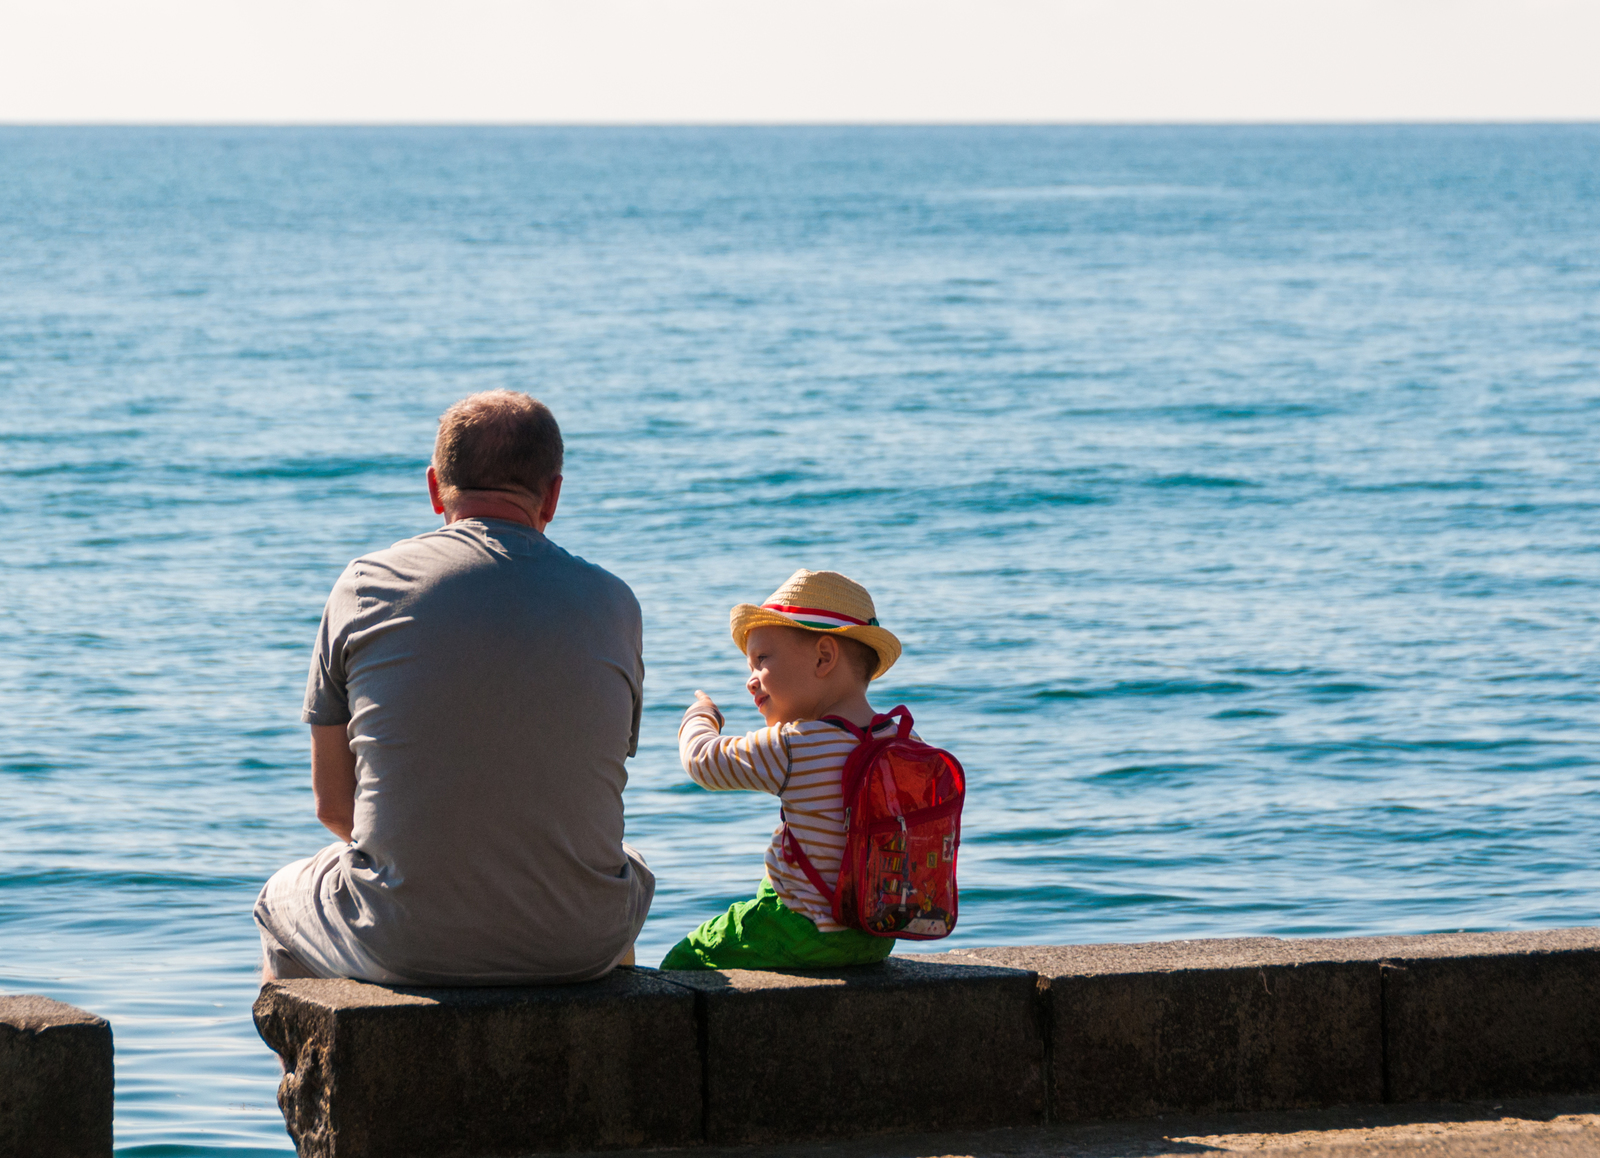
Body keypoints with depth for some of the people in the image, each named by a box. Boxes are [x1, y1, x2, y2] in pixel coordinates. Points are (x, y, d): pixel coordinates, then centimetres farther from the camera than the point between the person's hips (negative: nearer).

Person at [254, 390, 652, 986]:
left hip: (404, 946, -2)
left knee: (280, 902, 34)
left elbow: (332, 802, 3)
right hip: (577, 948, 2)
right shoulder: (612, 602, 1)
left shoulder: (365, 586, -3)